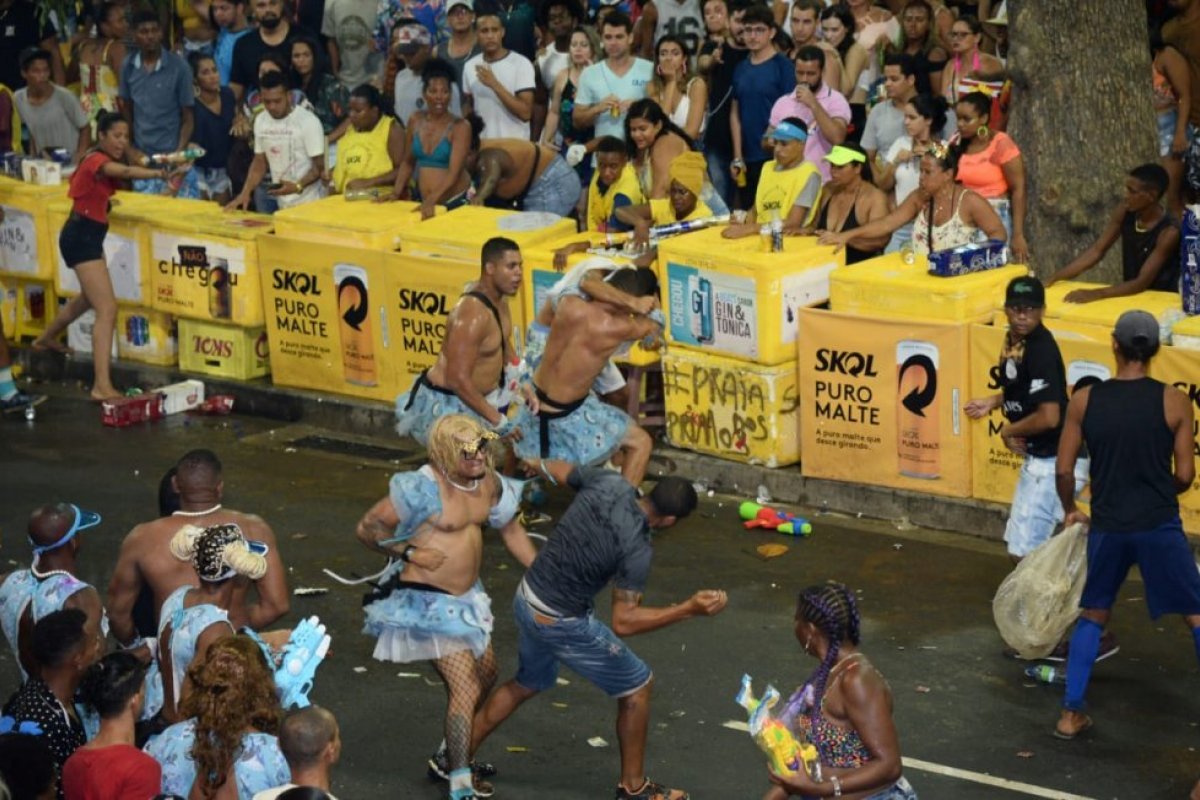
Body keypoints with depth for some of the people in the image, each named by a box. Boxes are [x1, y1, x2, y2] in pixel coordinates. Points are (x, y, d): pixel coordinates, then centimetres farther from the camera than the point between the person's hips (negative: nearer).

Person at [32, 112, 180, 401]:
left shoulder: (103, 159, 9)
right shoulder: (96, 160, -23)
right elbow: (126, 172, -41)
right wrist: (160, 173, -55)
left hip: (88, 234, 10)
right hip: (82, 235, -10)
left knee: (88, 297, 33)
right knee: (107, 309, -19)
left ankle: (47, 338, 57)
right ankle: (102, 386, -24)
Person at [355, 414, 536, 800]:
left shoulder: (489, 482, -1)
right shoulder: (424, 488, -22)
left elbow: (511, 529, 15)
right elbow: (367, 528, -15)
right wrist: (410, 553, -23)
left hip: (466, 597, 9)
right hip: (427, 602, -9)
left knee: (486, 674, 22)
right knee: (466, 688, -14)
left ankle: (448, 759, 41)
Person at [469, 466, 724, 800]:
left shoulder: (608, 482, -10)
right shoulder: (637, 548, -27)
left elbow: (557, 470, 11)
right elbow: (623, 622, -26)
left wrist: (531, 462, 35)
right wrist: (690, 609, -26)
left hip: (526, 598, 8)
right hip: (561, 623, -7)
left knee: (527, 684, 32)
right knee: (637, 686, 11)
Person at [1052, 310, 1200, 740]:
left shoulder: (1084, 400, -4)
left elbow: (1063, 470, -1)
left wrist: (1070, 510, 18)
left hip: (1107, 527, 2)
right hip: (1159, 526, -2)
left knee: (1092, 615, 21)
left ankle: (1071, 714, 21)